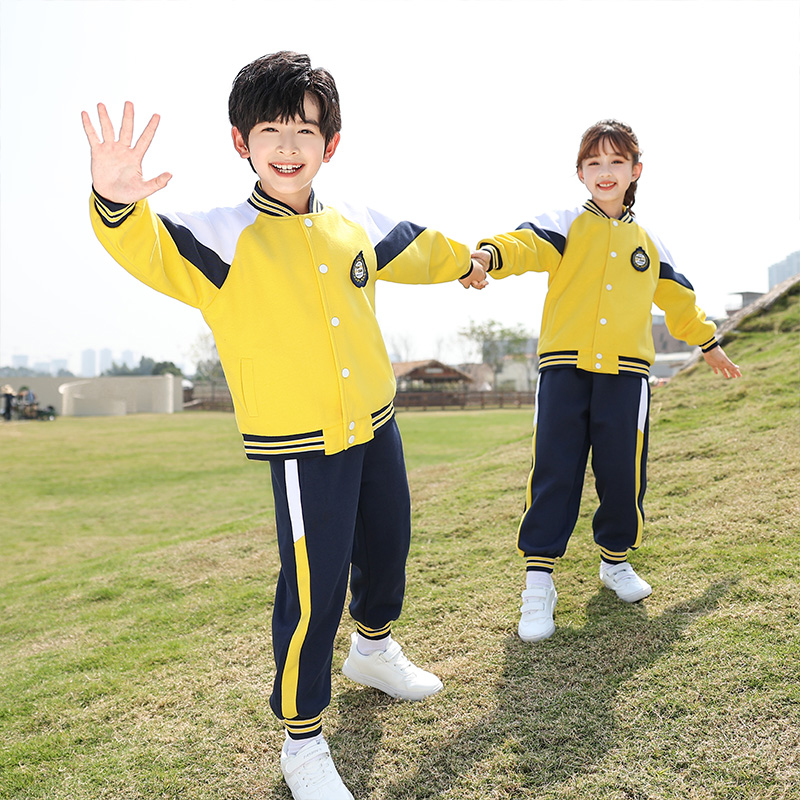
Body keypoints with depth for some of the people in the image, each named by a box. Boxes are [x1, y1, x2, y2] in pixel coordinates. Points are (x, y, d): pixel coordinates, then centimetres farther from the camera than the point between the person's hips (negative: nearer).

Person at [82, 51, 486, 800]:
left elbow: (414, 248, 23)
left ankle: (374, 648, 54)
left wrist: (464, 261, 41)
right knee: (314, 591, -4)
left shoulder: (356, 227, 5)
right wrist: (116, 205, -51)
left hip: (376, 427, 7)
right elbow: (150, 250, -29)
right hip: (302, 445, -6)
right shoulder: (223, 239, -11)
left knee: (386, 548, 23)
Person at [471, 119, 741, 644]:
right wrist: (489, 255, -36)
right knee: (554, 474, -4)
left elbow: (678, 298, 30)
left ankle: (616, 560, 28)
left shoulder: (648, 242, 18)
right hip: (564, 366, -3)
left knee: (623, 472, 4)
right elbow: (527, 244, -14)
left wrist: (709, 343, 38)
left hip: (626, 371, 3)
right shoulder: (565, 226, 7)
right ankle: (539, 582, 4)